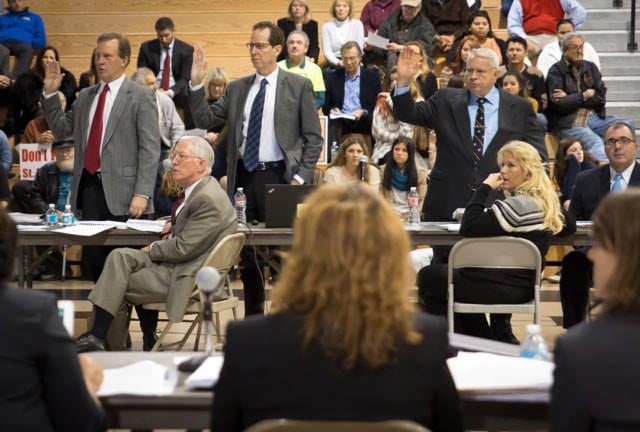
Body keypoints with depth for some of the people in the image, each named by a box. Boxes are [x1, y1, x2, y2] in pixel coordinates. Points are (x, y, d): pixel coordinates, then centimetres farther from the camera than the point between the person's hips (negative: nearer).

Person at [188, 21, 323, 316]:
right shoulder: (237, 89, 12)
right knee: (247, 252, 9)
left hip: (279, 176, -4)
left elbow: (313, 138, 0)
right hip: (244, 178, 4)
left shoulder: (299, 87, 1)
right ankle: (253, 317, 19)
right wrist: (196, 85, -2)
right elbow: (205, 121, 9)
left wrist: (301, 177, -9)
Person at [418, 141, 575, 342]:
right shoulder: (548, 202, 6)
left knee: (428, 276, 11)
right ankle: (500, 334, 27)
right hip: (525, 284, 9)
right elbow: (569, 227, 26)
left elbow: (468, 228, -22)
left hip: (504, 287, -9)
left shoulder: (517, 205, -22)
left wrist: (485, 187, -16)